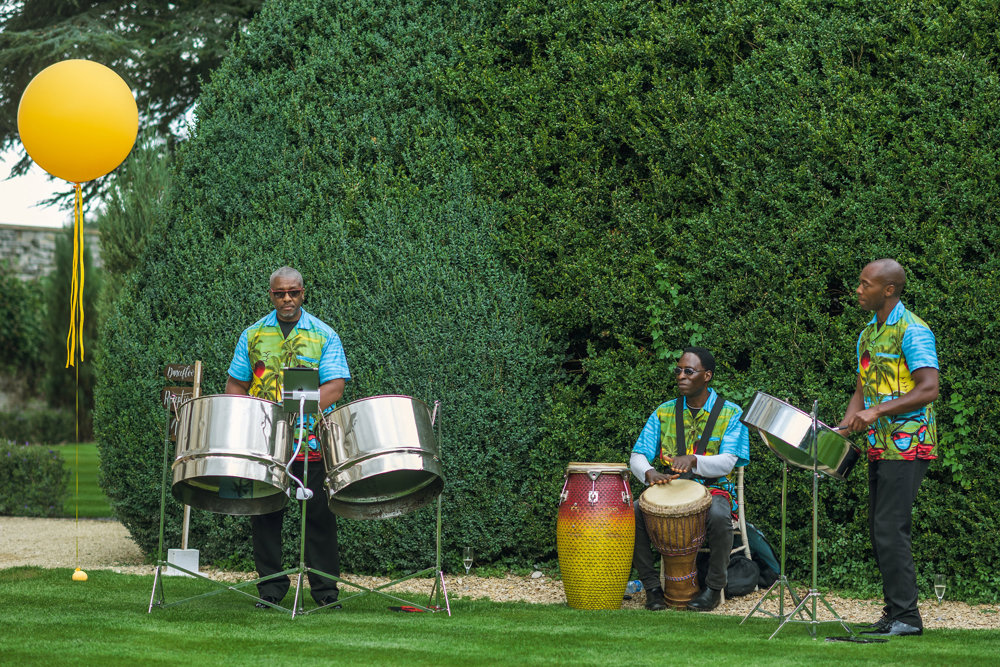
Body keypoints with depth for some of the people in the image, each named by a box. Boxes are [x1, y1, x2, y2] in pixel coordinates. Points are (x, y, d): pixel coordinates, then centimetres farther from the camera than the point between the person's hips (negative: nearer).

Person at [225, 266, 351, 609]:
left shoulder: (324, 336, 5)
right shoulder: (253, 335, 11)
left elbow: (334, 386, -5)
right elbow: (236, 384, 12)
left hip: (311, 440, -2)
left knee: (319, 514, -1)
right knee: (264, 512, 3)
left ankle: (325, 588, 7)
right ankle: (270, 586, 13)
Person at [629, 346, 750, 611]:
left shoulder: (731, 414, 1)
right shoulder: (664, 413, 9)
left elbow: (727, 463, -11)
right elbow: (638, 456, 2)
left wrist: (694, 461, -31)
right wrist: (649, 473, -23)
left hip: (713, 490, -3)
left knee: (718, 515, -38)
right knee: (632, 510, -27)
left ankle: (714, 587, -17)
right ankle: (651, 584, -13)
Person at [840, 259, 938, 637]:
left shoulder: (913, 332, -11)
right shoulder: (868, 335, 16)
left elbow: (929, 389, -20)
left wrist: (878, 410, -25)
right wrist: (841, 430, 4)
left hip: (907, 446, -9)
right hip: (879, 446, 9)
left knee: (890, 528, -13)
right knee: (879, 530, 9)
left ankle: (906, 616, -10)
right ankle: (895, 610, 15)